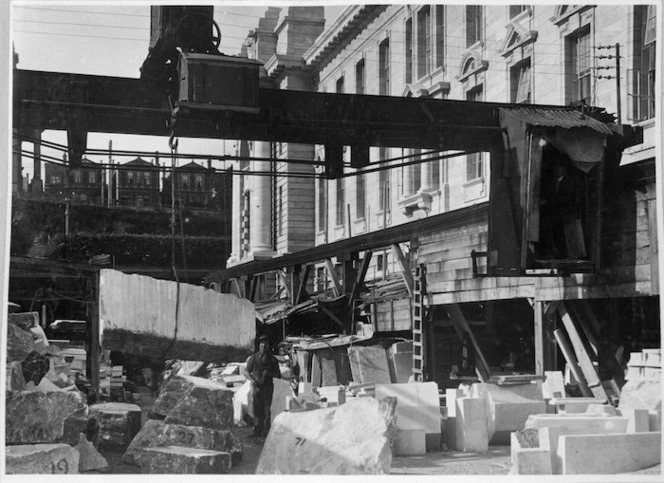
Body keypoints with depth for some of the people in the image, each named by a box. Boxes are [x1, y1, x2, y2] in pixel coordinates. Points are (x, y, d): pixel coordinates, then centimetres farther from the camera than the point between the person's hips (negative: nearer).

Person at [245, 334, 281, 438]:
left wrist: (268, 373, -7)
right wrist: (253, 381, -7)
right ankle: (258, 431, 9)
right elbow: (247, 373, 12)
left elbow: (278, 376, 11)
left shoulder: (272, 359, 9)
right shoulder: (253, 358, 10)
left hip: (267, 387, -1)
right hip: (256, 387, 1)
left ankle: (266, 431, -4)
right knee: (257, 410, 1)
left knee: (266, 409, -7)